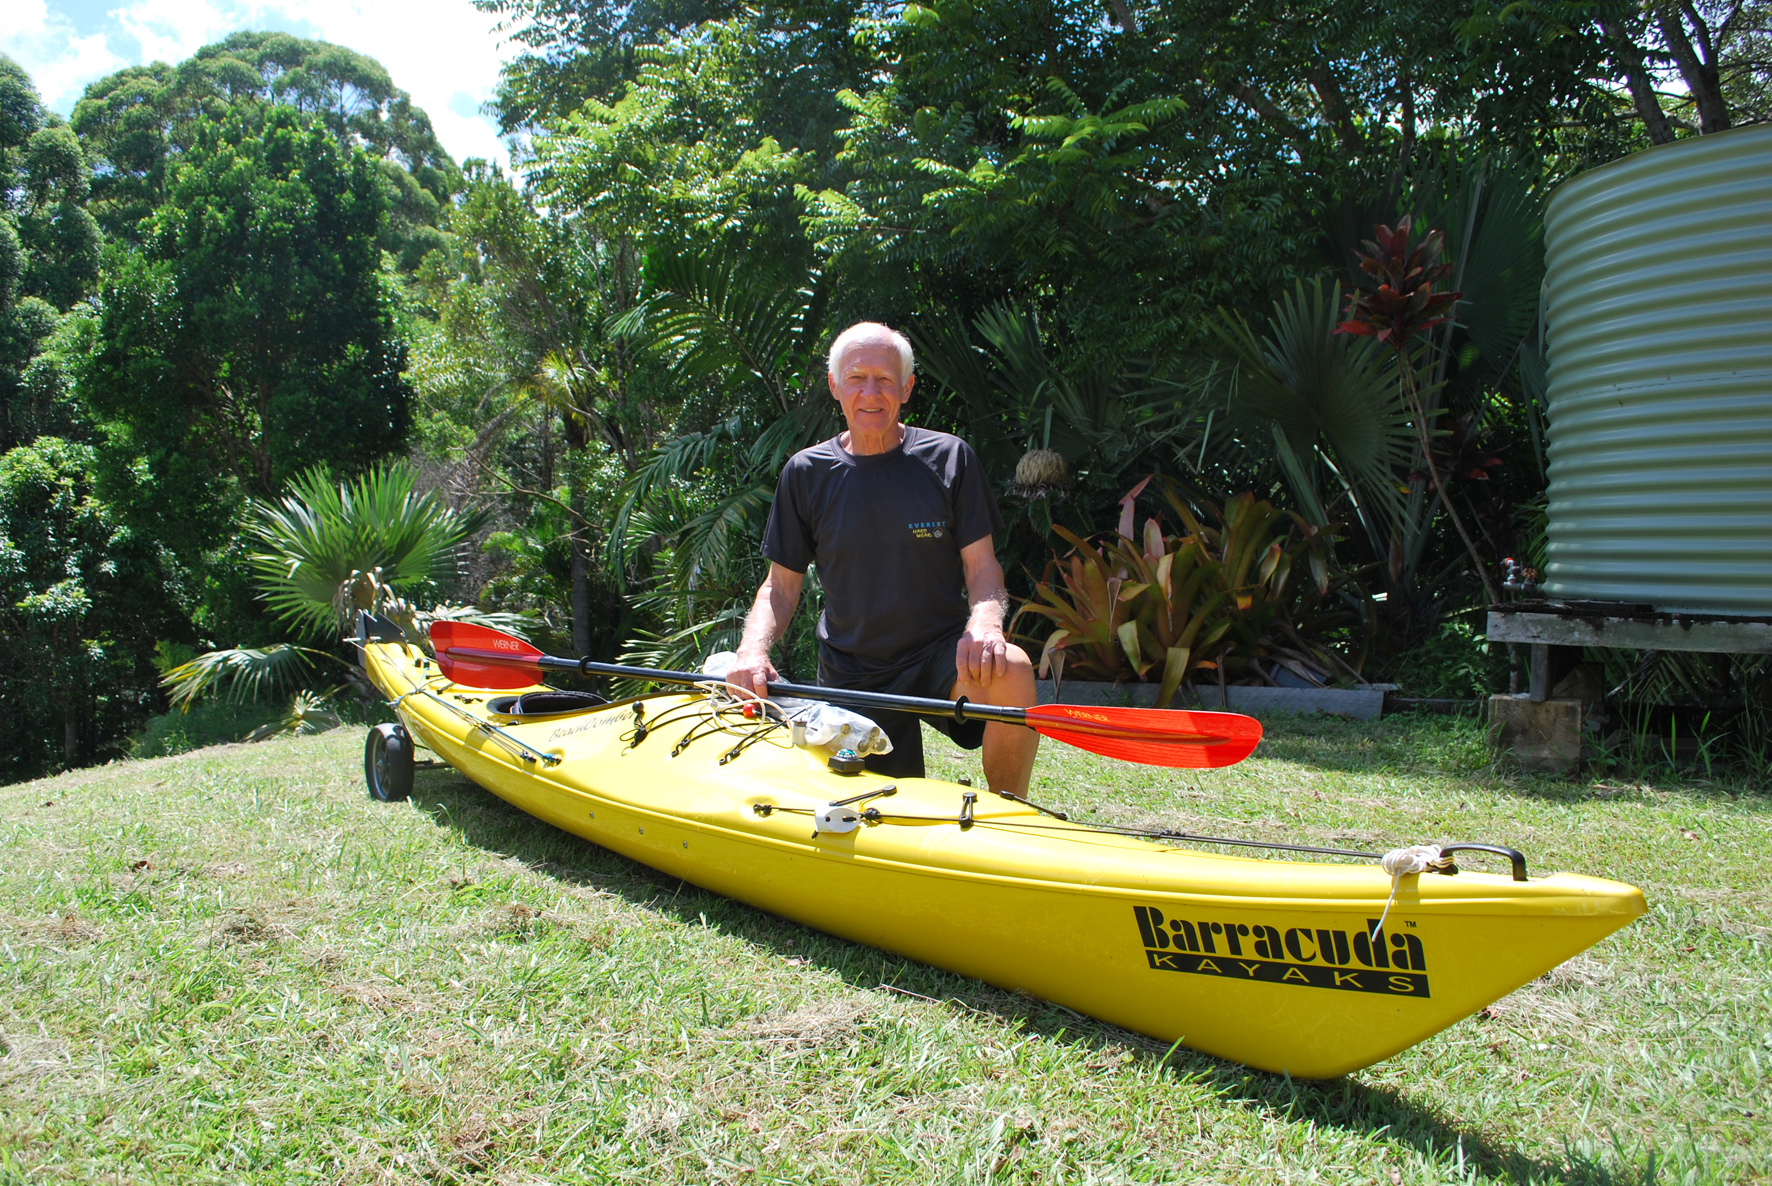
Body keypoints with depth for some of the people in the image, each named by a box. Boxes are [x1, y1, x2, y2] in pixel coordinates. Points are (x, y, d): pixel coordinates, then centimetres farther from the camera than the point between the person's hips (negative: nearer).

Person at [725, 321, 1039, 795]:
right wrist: (753, 650, -15)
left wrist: (985, 624, -26)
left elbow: (982, 567, -3)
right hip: (850, 676, 1)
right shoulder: (806, 473, 2)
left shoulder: (948, 457, -1)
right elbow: (781, 585, 6)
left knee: (1010, 671, -33)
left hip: (939, 650, -1)